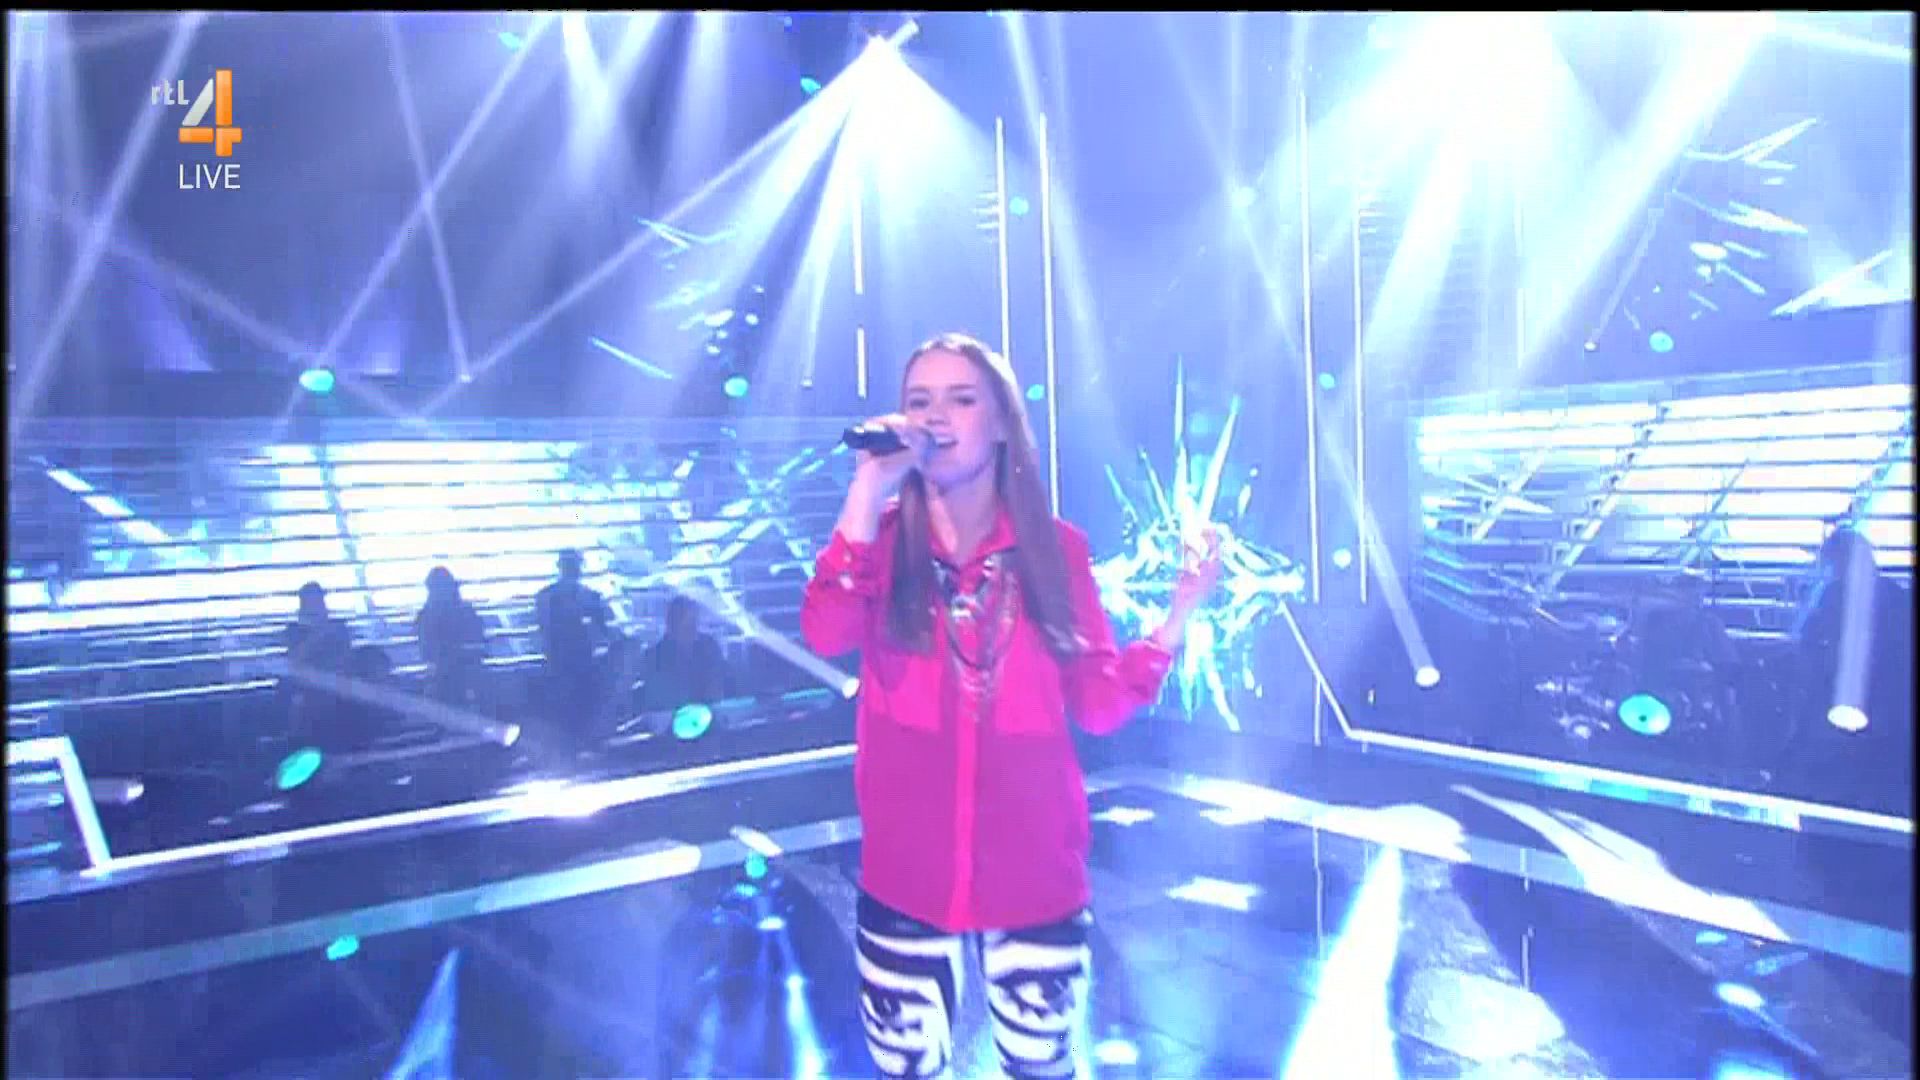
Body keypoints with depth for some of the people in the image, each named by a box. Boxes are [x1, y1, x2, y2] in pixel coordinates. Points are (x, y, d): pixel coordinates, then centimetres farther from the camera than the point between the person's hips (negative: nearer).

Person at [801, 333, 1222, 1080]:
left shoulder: (1056, 547, -3)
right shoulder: (881, 538, -3)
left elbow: (1099, 704, -5)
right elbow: (825, 635, -23)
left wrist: (1181, 610, -14)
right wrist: (868, 489, -25)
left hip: (1034, 872, 0)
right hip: (906, 874, 1)